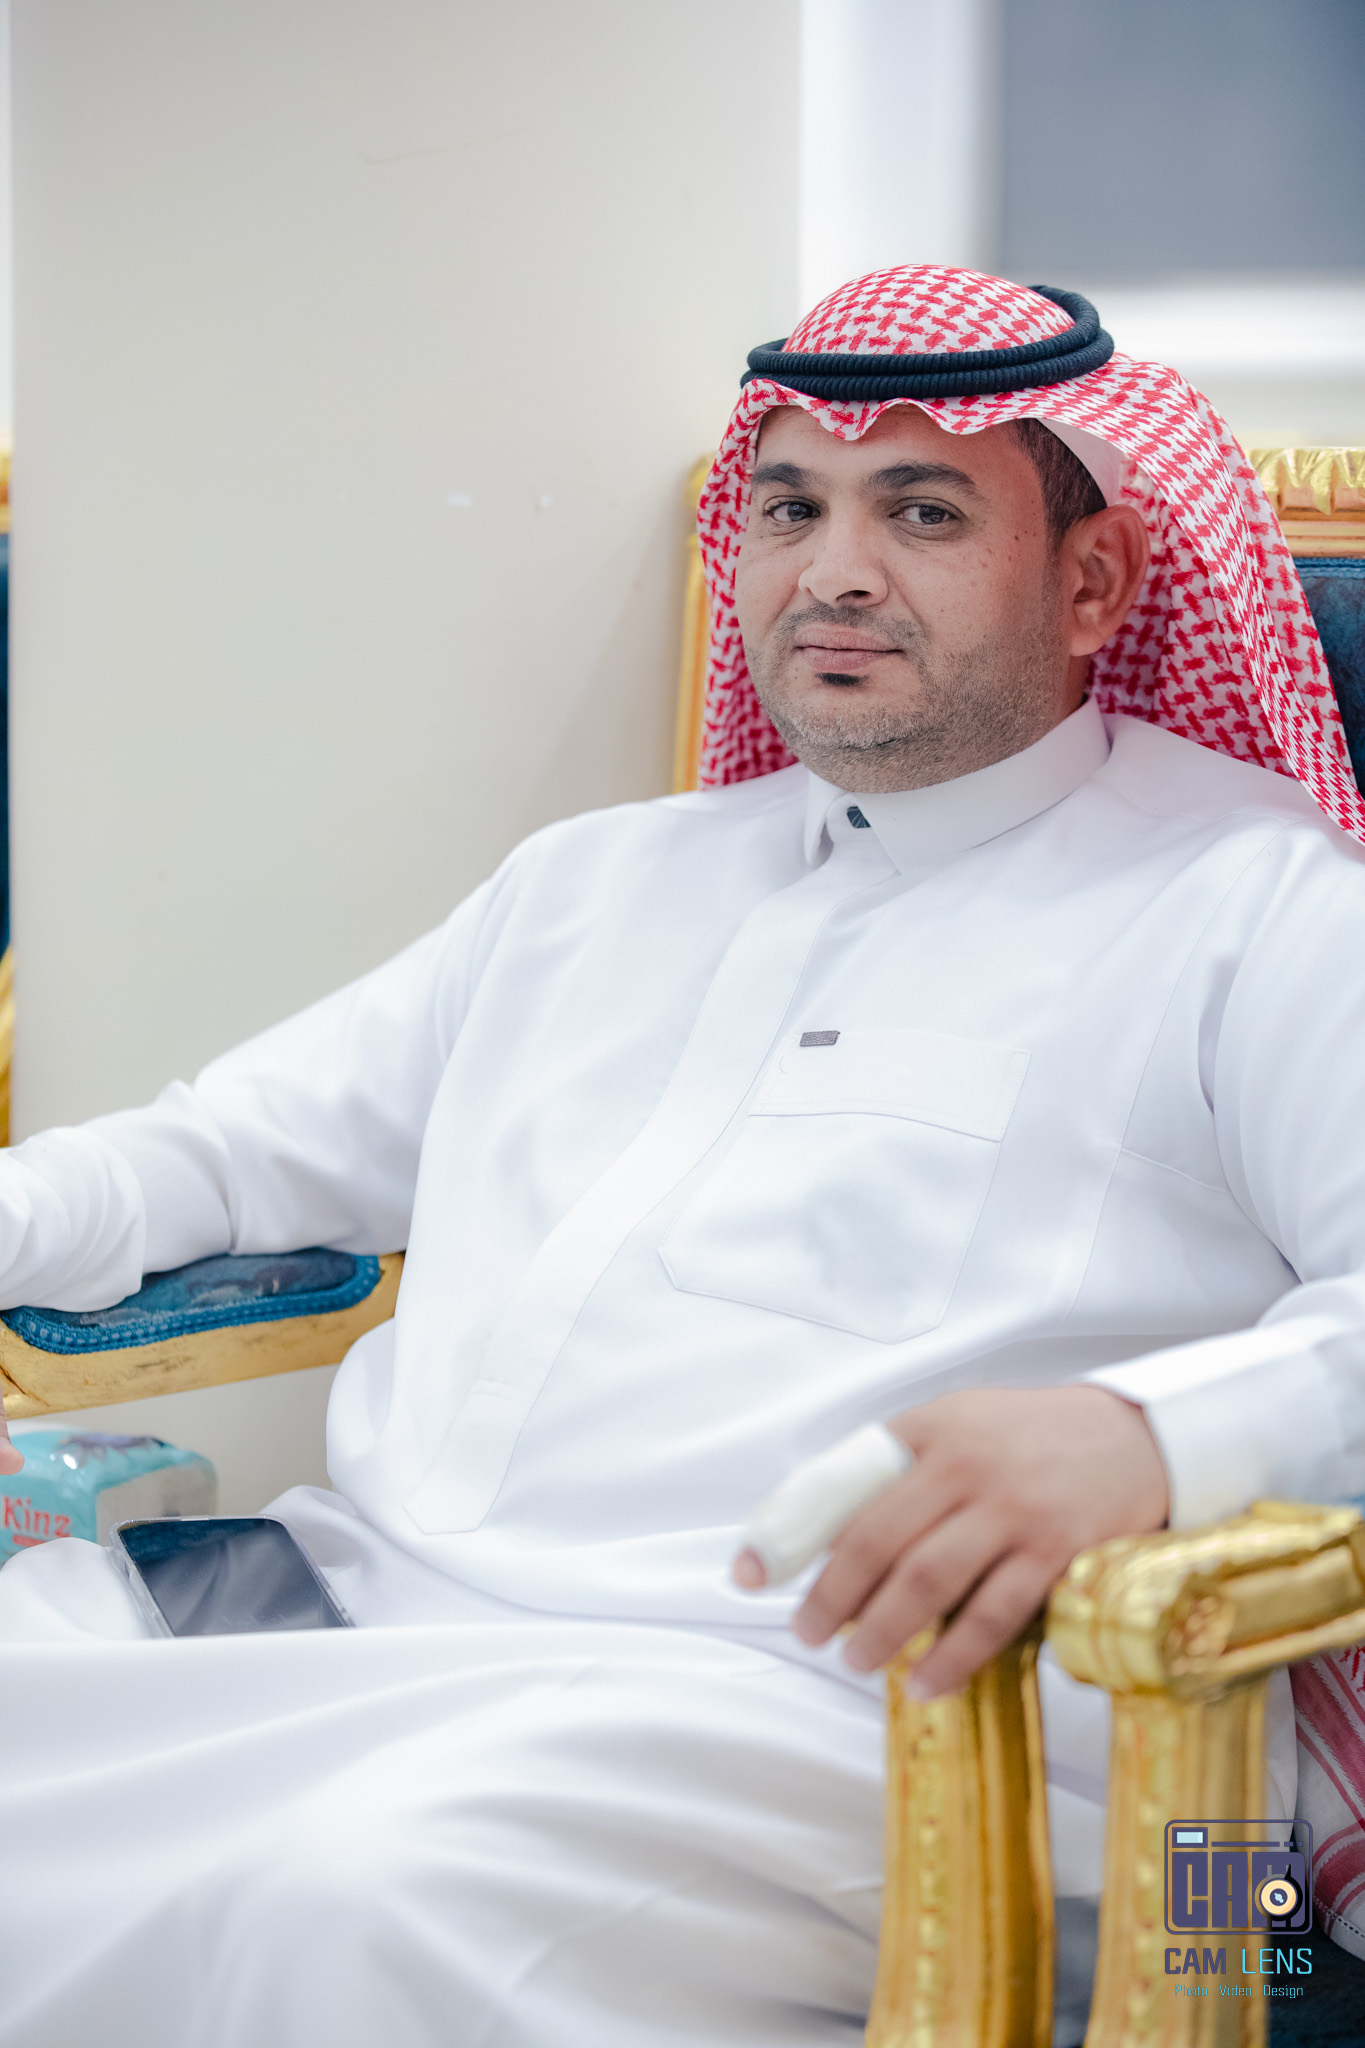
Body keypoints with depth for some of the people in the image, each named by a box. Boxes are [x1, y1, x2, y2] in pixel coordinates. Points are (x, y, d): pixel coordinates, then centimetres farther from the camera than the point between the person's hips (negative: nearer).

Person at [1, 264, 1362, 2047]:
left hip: (803, 1683, -6)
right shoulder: (601, 877, 25)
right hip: (359, 1600, 7)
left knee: (365, 1890, -35)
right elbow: (254, 1143, 31)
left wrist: (1147, 1431, -30)